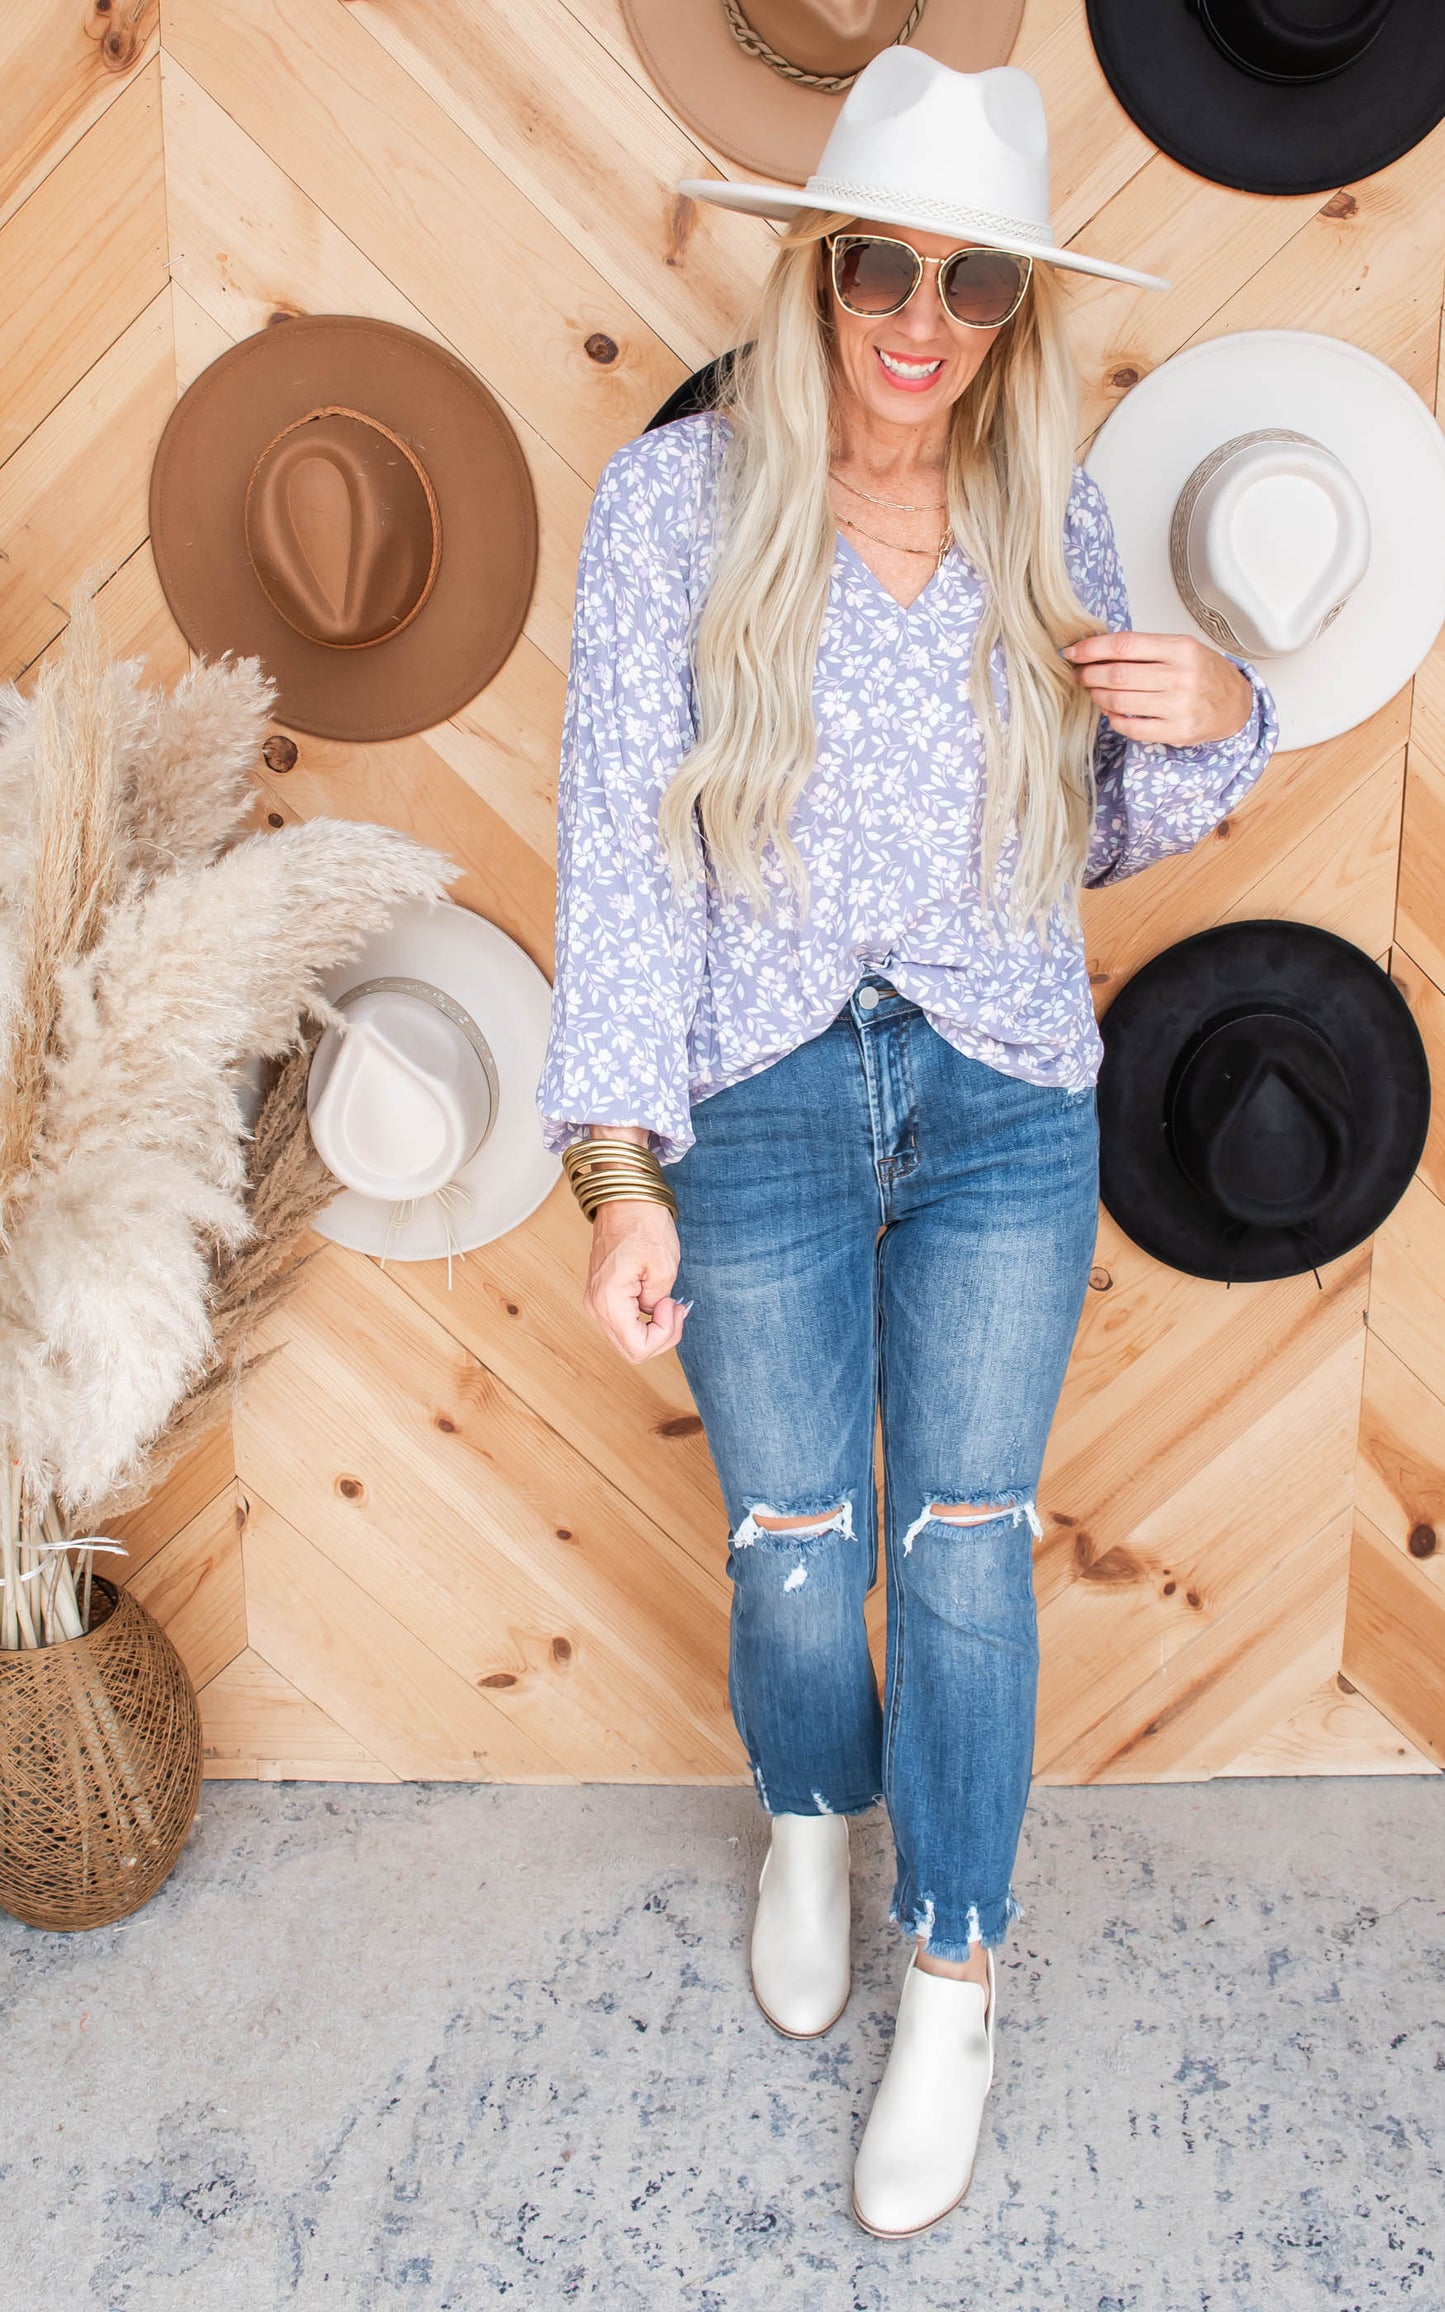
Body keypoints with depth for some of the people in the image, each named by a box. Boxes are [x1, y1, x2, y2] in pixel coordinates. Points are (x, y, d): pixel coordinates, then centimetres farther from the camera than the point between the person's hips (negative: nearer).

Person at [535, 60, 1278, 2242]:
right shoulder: (679, 497, -5)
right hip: (760, 1102, -1)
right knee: (793, 1553, 11)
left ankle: (953, 1981, 27)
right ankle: (809, 1811, 45)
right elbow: (622, 839, -10)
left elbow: (1103, 836, 13)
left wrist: (1214, 725, -10)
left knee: (967, 1552, 7)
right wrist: (620, 1167, -18)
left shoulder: (1056, 520, 4)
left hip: (1005, 1102, 2)